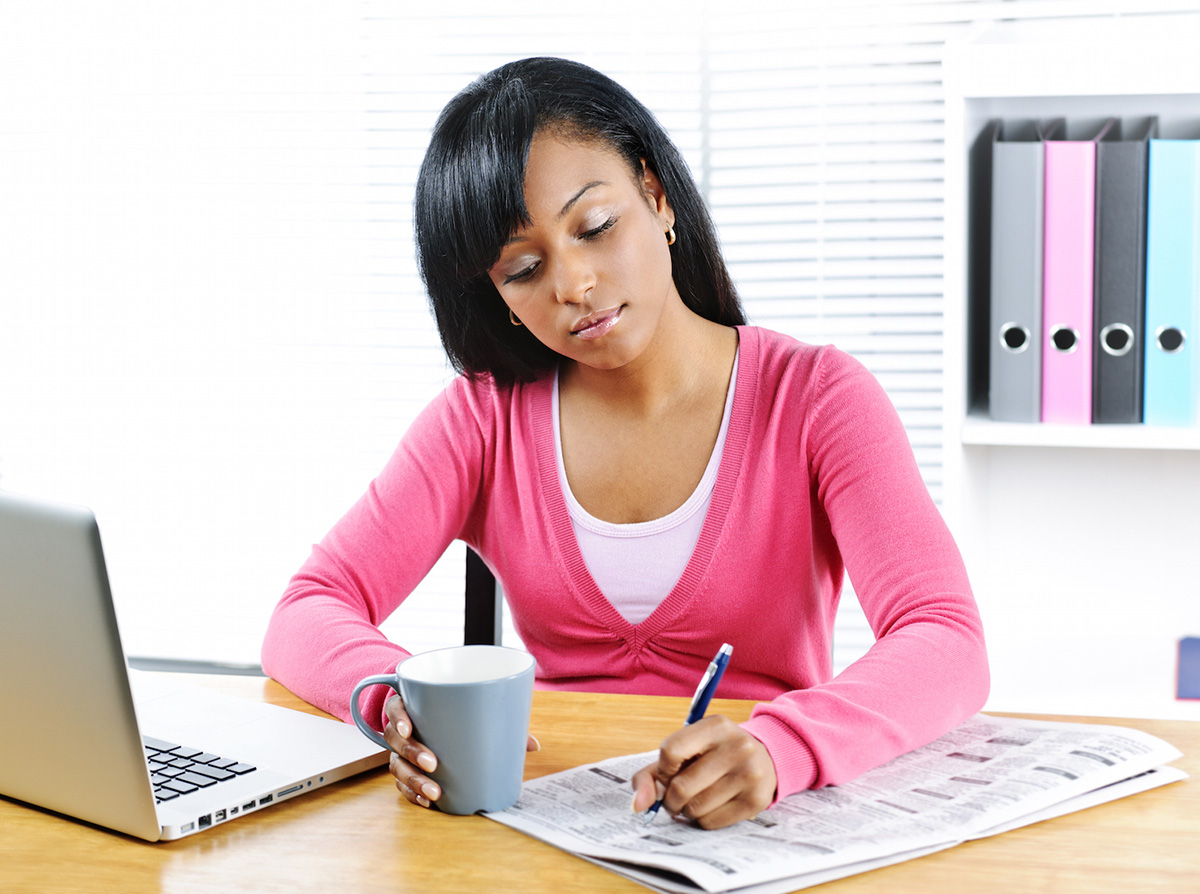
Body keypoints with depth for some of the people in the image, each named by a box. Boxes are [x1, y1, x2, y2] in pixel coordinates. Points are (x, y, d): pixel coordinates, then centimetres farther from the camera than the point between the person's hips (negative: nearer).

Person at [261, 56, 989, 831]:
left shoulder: (816, 398, -5)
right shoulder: (488, 413, 3)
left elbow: (948, 648, -17)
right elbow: (307, 619, -3)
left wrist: (774, 751, -36)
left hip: (759, 838, -1)